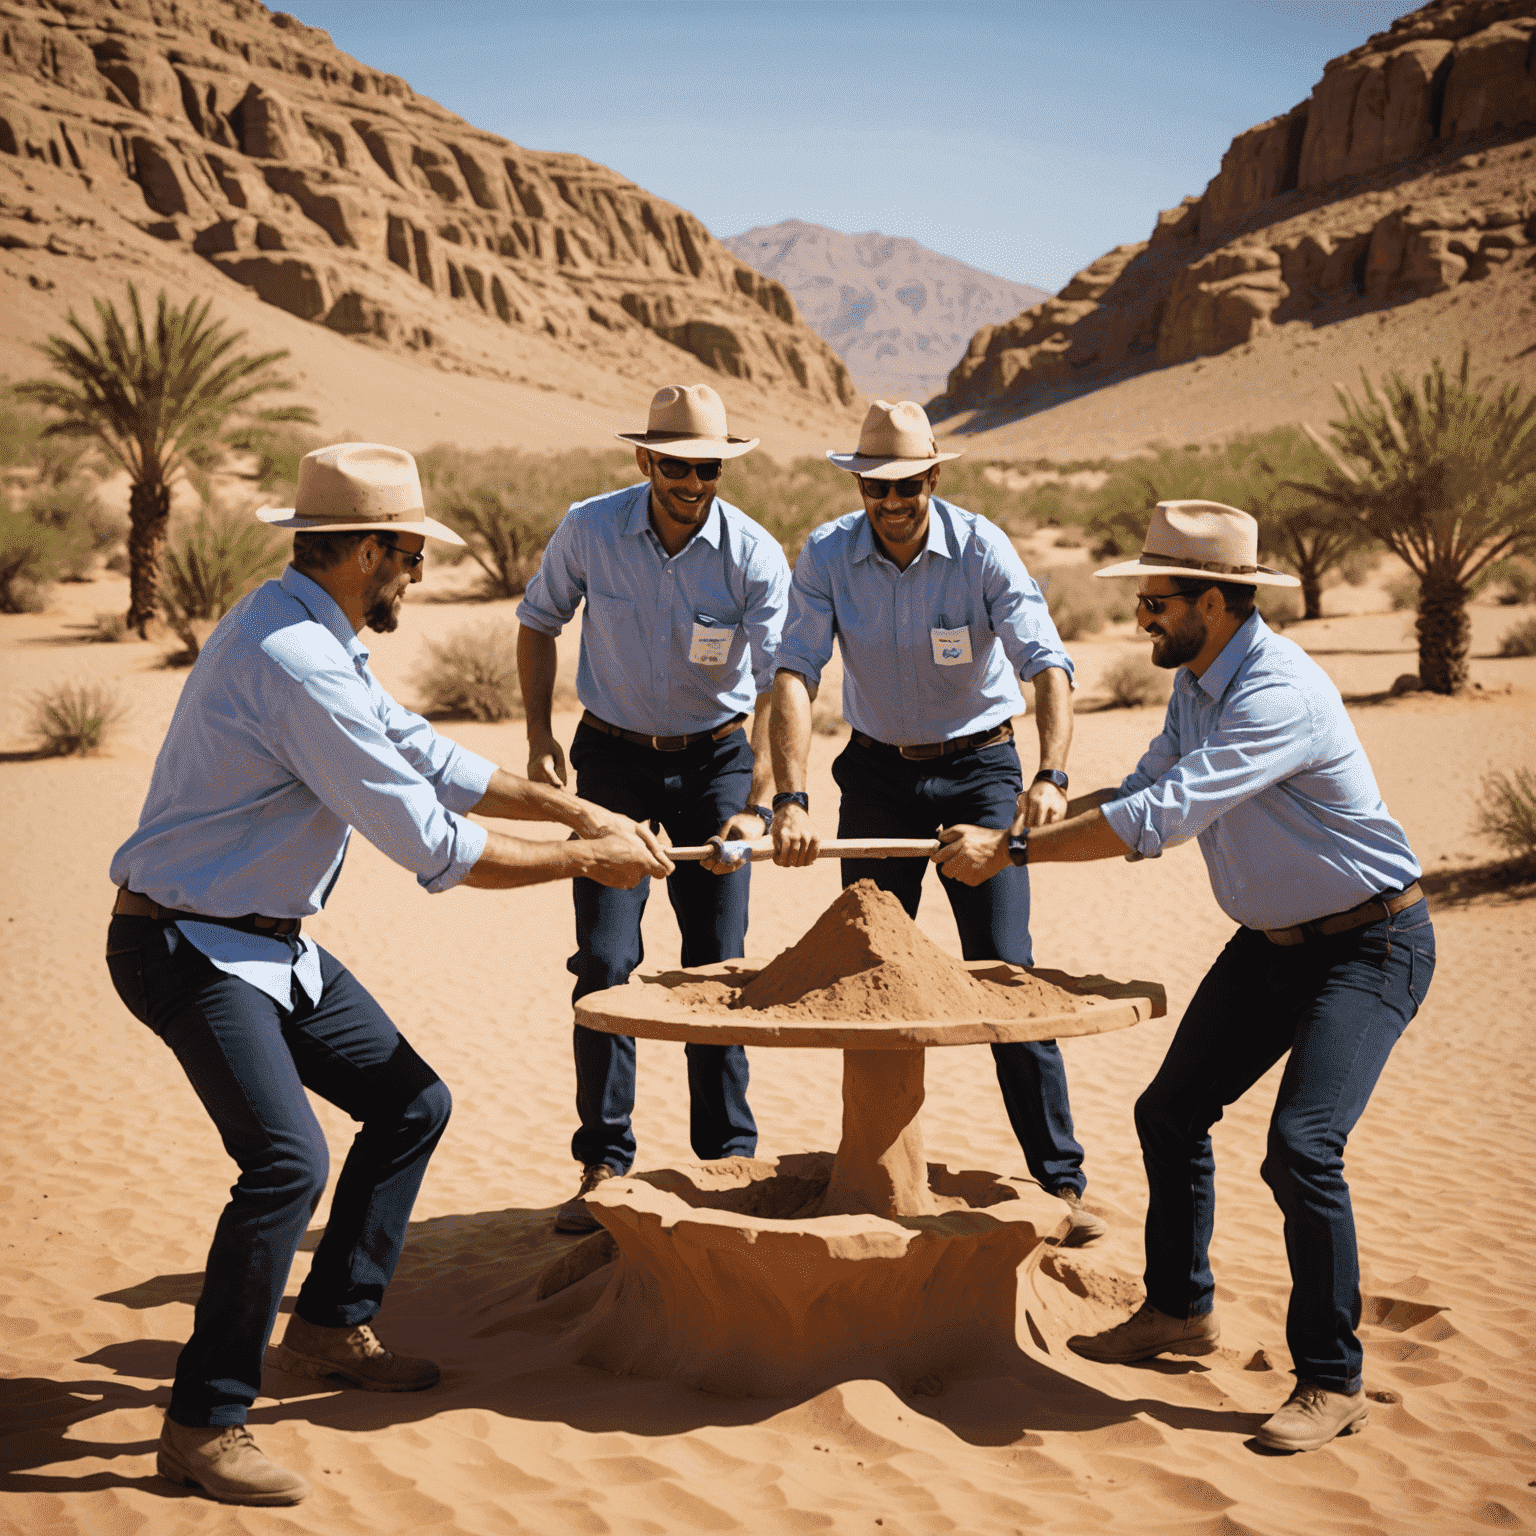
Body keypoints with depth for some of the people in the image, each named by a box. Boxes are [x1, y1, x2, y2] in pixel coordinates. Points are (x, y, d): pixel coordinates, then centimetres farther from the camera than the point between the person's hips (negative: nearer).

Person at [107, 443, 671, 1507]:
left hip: (267, 941, 11)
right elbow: (436, 849, -22)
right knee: (288, 1161, -23)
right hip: (190, 949, -10)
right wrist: (585, 860, -11)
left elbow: (429, 758, 16)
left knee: (413, 1102, 13)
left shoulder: (310, 634, 8)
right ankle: (204, 1425, -9)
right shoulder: (301, 667, -26)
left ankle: (329, 1328, 28)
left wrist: (578, 810, 12)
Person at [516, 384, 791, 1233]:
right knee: (603, 961, -5)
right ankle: (604, 1163, 5)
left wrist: (758, 804, -35)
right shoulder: (589, 529, -12)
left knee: (717, 964, 1)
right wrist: (539, 737, -3)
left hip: (716, 758, -1)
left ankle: (729, 1155, 15)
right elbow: (539, 622, 5)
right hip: (612, 755, 1)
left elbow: (776, 685, -23)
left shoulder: (755, 557, -17)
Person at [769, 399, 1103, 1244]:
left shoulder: (981, 548, -17)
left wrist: (1051, 777, -43)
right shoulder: (827, 555, -11)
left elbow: (1046, 664, -25)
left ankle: (1060, 1181, -3)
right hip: (877, 772, 3)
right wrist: (790, 800, -33)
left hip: (978, 768, -3)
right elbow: (794, 674, -19)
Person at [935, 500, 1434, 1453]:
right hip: (1273, 939, 10)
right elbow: (1145, 789, 14)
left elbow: (1160, 819, -35)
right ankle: (1181, 1311, 32)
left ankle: (1333, 1382, -4)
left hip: (1371, 944, -10)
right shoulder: (1196, 685, 2)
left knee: (1302, 1146, -21)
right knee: (1171, 1114, 12)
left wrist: (1012, 851, -30)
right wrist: (1023, 823, -1)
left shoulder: (1278, 692, -29)